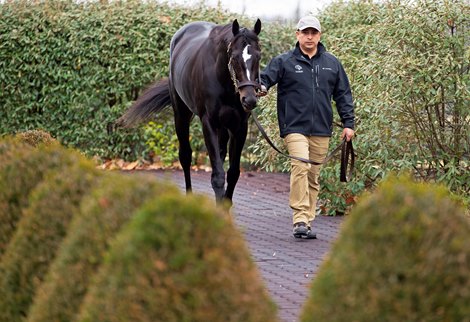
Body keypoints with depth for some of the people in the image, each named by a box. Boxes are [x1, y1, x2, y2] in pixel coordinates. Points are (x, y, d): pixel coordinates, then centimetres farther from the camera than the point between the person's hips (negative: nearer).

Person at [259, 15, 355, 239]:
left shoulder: (332, 64, 12)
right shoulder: (284, 62, 2)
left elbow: (343, 95, 15)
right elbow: (265, 77, -6)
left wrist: (348, 123, 10)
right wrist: (261, 87, -30)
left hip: (321, 131, 4)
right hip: (295, 127, -4)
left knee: (313, 177, 7)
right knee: (300, 167, -22)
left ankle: (307, 221, 14)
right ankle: (300, 219, -23)